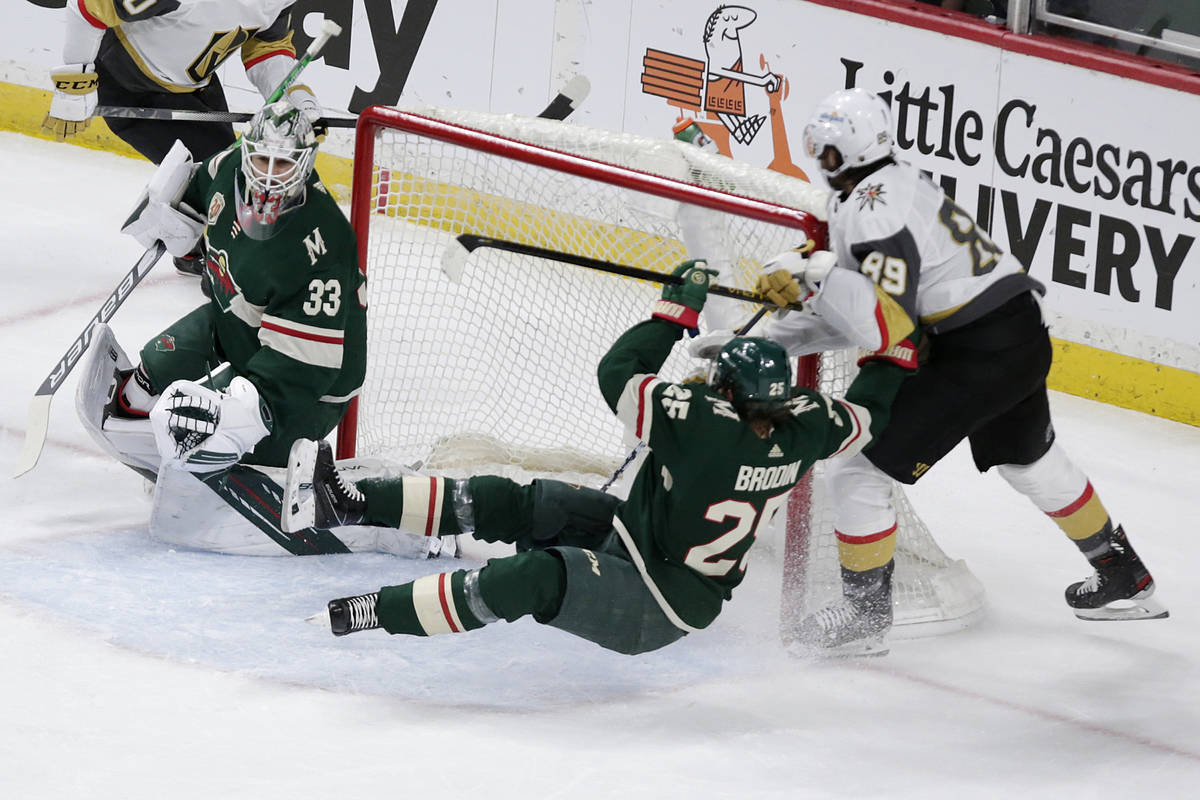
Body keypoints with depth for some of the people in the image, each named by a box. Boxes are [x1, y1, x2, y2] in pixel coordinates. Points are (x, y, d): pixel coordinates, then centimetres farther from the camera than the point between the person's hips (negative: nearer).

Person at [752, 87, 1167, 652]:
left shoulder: (872, 212, -18)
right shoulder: (897, 183, 12)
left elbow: (883, 327, -27)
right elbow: (865, 314, 16)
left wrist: (816, 276, -22)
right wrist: (775, 338, 12)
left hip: (977, 360, -10)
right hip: (1025, 337, 10)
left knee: (858, 472, -3)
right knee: (1031, 462, 34)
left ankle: (865, 609, 11)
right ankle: (1123, 578, 48)